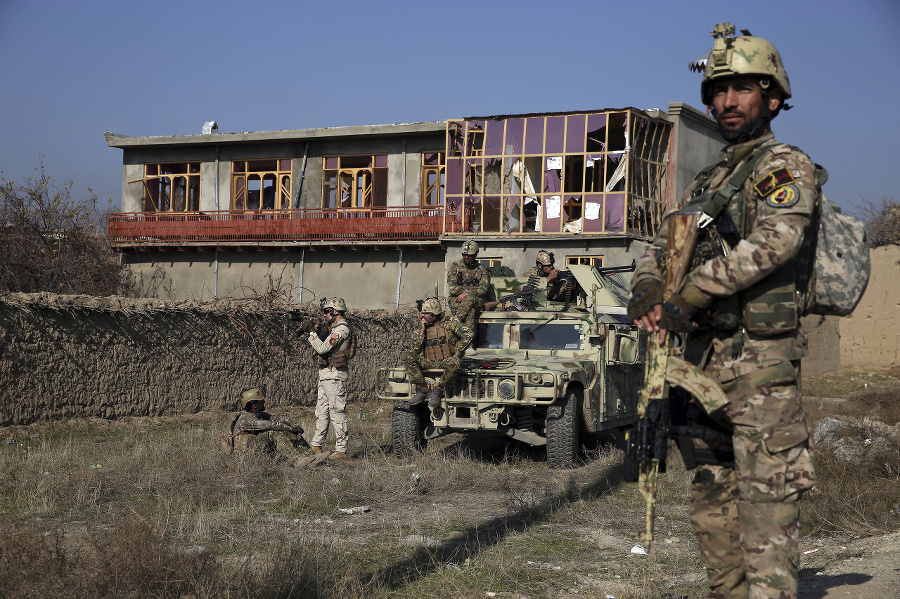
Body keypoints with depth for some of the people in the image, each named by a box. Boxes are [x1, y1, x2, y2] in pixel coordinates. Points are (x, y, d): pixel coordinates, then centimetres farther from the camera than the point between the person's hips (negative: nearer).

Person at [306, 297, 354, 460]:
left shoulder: (342, 329, -15)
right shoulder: (334, 328, 17)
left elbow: (322, 348, -21)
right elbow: (322, 347, 22)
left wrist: (312, 334, -8)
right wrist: (315, 333, 10)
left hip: (335, 376, -10)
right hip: (325, 376, 10)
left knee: (337, 413, -8)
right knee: (321, 411, 14)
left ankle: (341, 450, -6)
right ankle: (317, 446, 22)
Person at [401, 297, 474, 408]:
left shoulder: (450, 323, -4)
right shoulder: (422, 329, 8)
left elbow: (469, 334, -15)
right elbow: (414, 351, -3)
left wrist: (457, 353, -15)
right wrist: (422, 331, -8)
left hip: (446, 362, -4)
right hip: (429, 363, 4)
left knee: (455, 363, -40)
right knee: (406, 356, -16)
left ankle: (438, 391, -19)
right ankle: (422, 388, -16)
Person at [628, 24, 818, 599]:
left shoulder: (786, 166, -4)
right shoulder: (707, 181, 21)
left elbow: (773, 241, -22)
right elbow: (661, 248, 20)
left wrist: (691, 294, -21)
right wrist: (647, 291, -4)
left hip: (760, 364, -8)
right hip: (705, 361, 8)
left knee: (765, 503, -9)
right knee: (712, 499, 14)